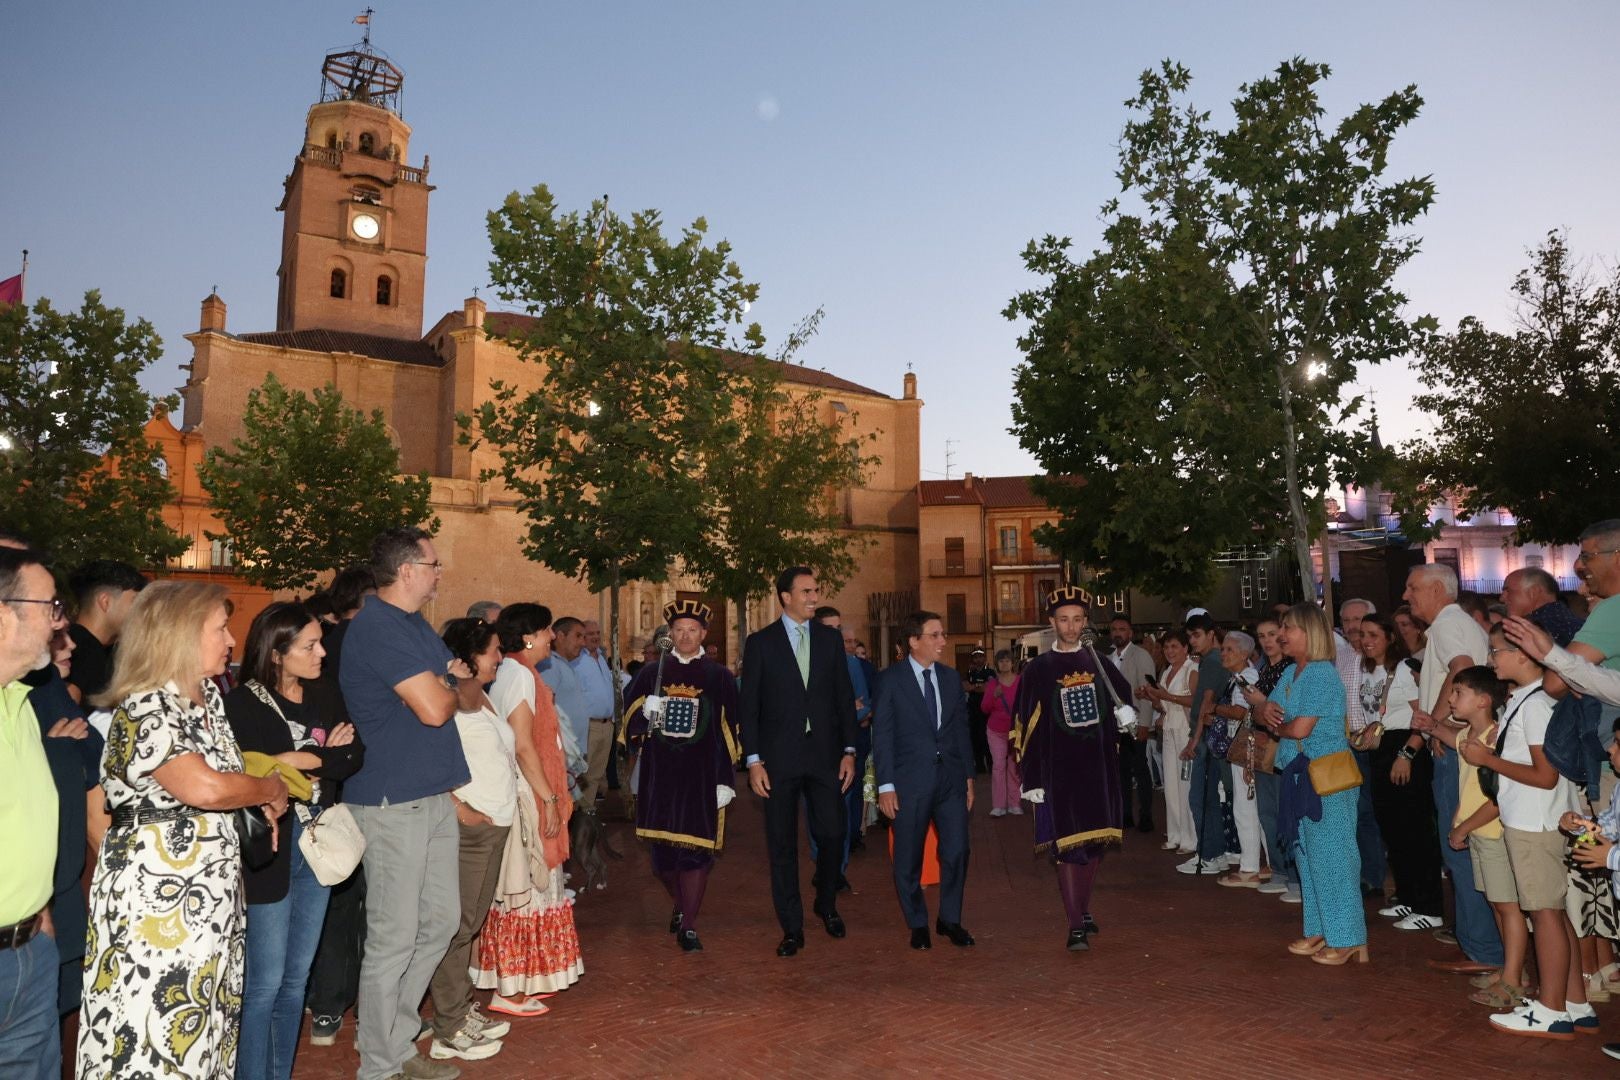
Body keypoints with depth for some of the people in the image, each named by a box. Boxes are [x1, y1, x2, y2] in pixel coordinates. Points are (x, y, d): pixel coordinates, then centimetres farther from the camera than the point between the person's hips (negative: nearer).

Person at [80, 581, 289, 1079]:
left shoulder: (209, 694, 8)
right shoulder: (143, 709, -17)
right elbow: (204, 787, -29)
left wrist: (262, 797, 10)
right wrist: (272, 788, -12)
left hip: (212, 895, 8)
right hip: (155, 901, -8)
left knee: (204, 1024, 15)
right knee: (156, 1035, 1)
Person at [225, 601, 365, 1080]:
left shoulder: (320, 696, 8)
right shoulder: (243, 704, -10)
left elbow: (354, 754, 2)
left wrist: (308, 760, -12)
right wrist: (329, 755, -14)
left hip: (317, 846, 6)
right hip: (269, 851, -6)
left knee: (296, 979, 15)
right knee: (264, 983, 1)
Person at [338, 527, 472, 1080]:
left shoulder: (417, 625, 13)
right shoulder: (377, 627, -18)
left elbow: (462, 691, 20)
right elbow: (434, 710, -23)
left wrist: (448, 683, 0)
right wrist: (445, 687, -3)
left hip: (435, 796, 9)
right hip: (393, 802, -9)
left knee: (440, 922, 16)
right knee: (394, 938, 1)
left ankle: (396, 1035, 31)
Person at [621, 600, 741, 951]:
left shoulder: (719, 677, 2)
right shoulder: (652, 673, 6)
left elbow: (728, 732, 0)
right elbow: (631, 715, 8)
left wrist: (725, 782, -5)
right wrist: (646, 710, -15)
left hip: (701, 776, -2)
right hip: (660, 774, 2)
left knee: (697, 848, -4)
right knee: (663, 848, 9)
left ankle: (688, 926, 8)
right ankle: (680, 906, 36)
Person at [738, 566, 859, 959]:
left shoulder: (830, 639, 7)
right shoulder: (760, 642, -1)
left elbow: (845, 698, 8)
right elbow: (748, 705, -2)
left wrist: (849, 751, 2)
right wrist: (753, 761, -8)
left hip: (825, 755, 2)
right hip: (779, 758, -2)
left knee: (832, 835, 6)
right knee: (782, 845, 5)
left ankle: (826, 905, 33)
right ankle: (792, 928, 19)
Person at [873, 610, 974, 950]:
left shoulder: (952, 679, 8)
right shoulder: (892, 683, -5)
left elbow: (962, 729, 11)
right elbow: (882, 738, -6)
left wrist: (969, 776, 10)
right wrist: (886, 786, -9)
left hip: (951, 780, 4)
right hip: (911, 782, -3)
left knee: (956, 852, 5)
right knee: (909, 859, 7)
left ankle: (950, 920, 25)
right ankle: (917, 925, 26)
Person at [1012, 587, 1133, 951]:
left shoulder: (1099, 663, 6)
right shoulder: (1038, 670, -3)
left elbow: (1123, 696, 22)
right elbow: (1026, 726, -3)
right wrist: (1031, 779, -6)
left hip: (1098, 768, 4)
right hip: (1058, 771, -4)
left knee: (1096, 840, 11)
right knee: (1066, 845, -4)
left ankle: (1084, 909, 30)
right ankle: (1076, 925, 2)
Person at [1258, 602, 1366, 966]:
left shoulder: (1322, 674, -18)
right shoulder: (1291, 673, 11)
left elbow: (1300, 729, -23)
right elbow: (1268, 712, 15)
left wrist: (1277, 727, -3)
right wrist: (1268, 710, -7)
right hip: (1301, 772, 9)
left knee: (1331, 854, -1)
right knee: (1307, 854, 15)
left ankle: (1348, 939, 10)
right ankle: (1320, 931, 25)